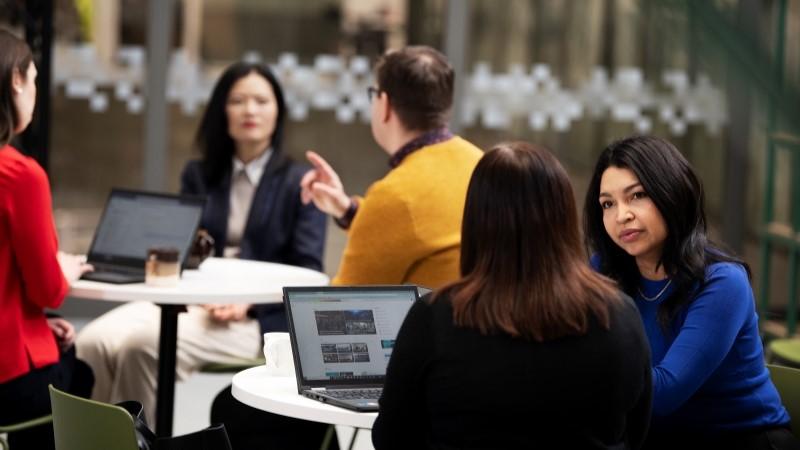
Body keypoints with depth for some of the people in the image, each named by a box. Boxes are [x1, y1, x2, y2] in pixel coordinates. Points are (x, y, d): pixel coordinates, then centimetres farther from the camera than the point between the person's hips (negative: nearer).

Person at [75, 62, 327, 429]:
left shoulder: (299, 182, 8)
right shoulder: (198, 175, 21)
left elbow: (307, 273, -1)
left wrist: (249, 300, -18)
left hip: (258, 318, -4)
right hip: (189, 301, 4)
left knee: (146, 343, -34)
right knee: (94, 341, -28)